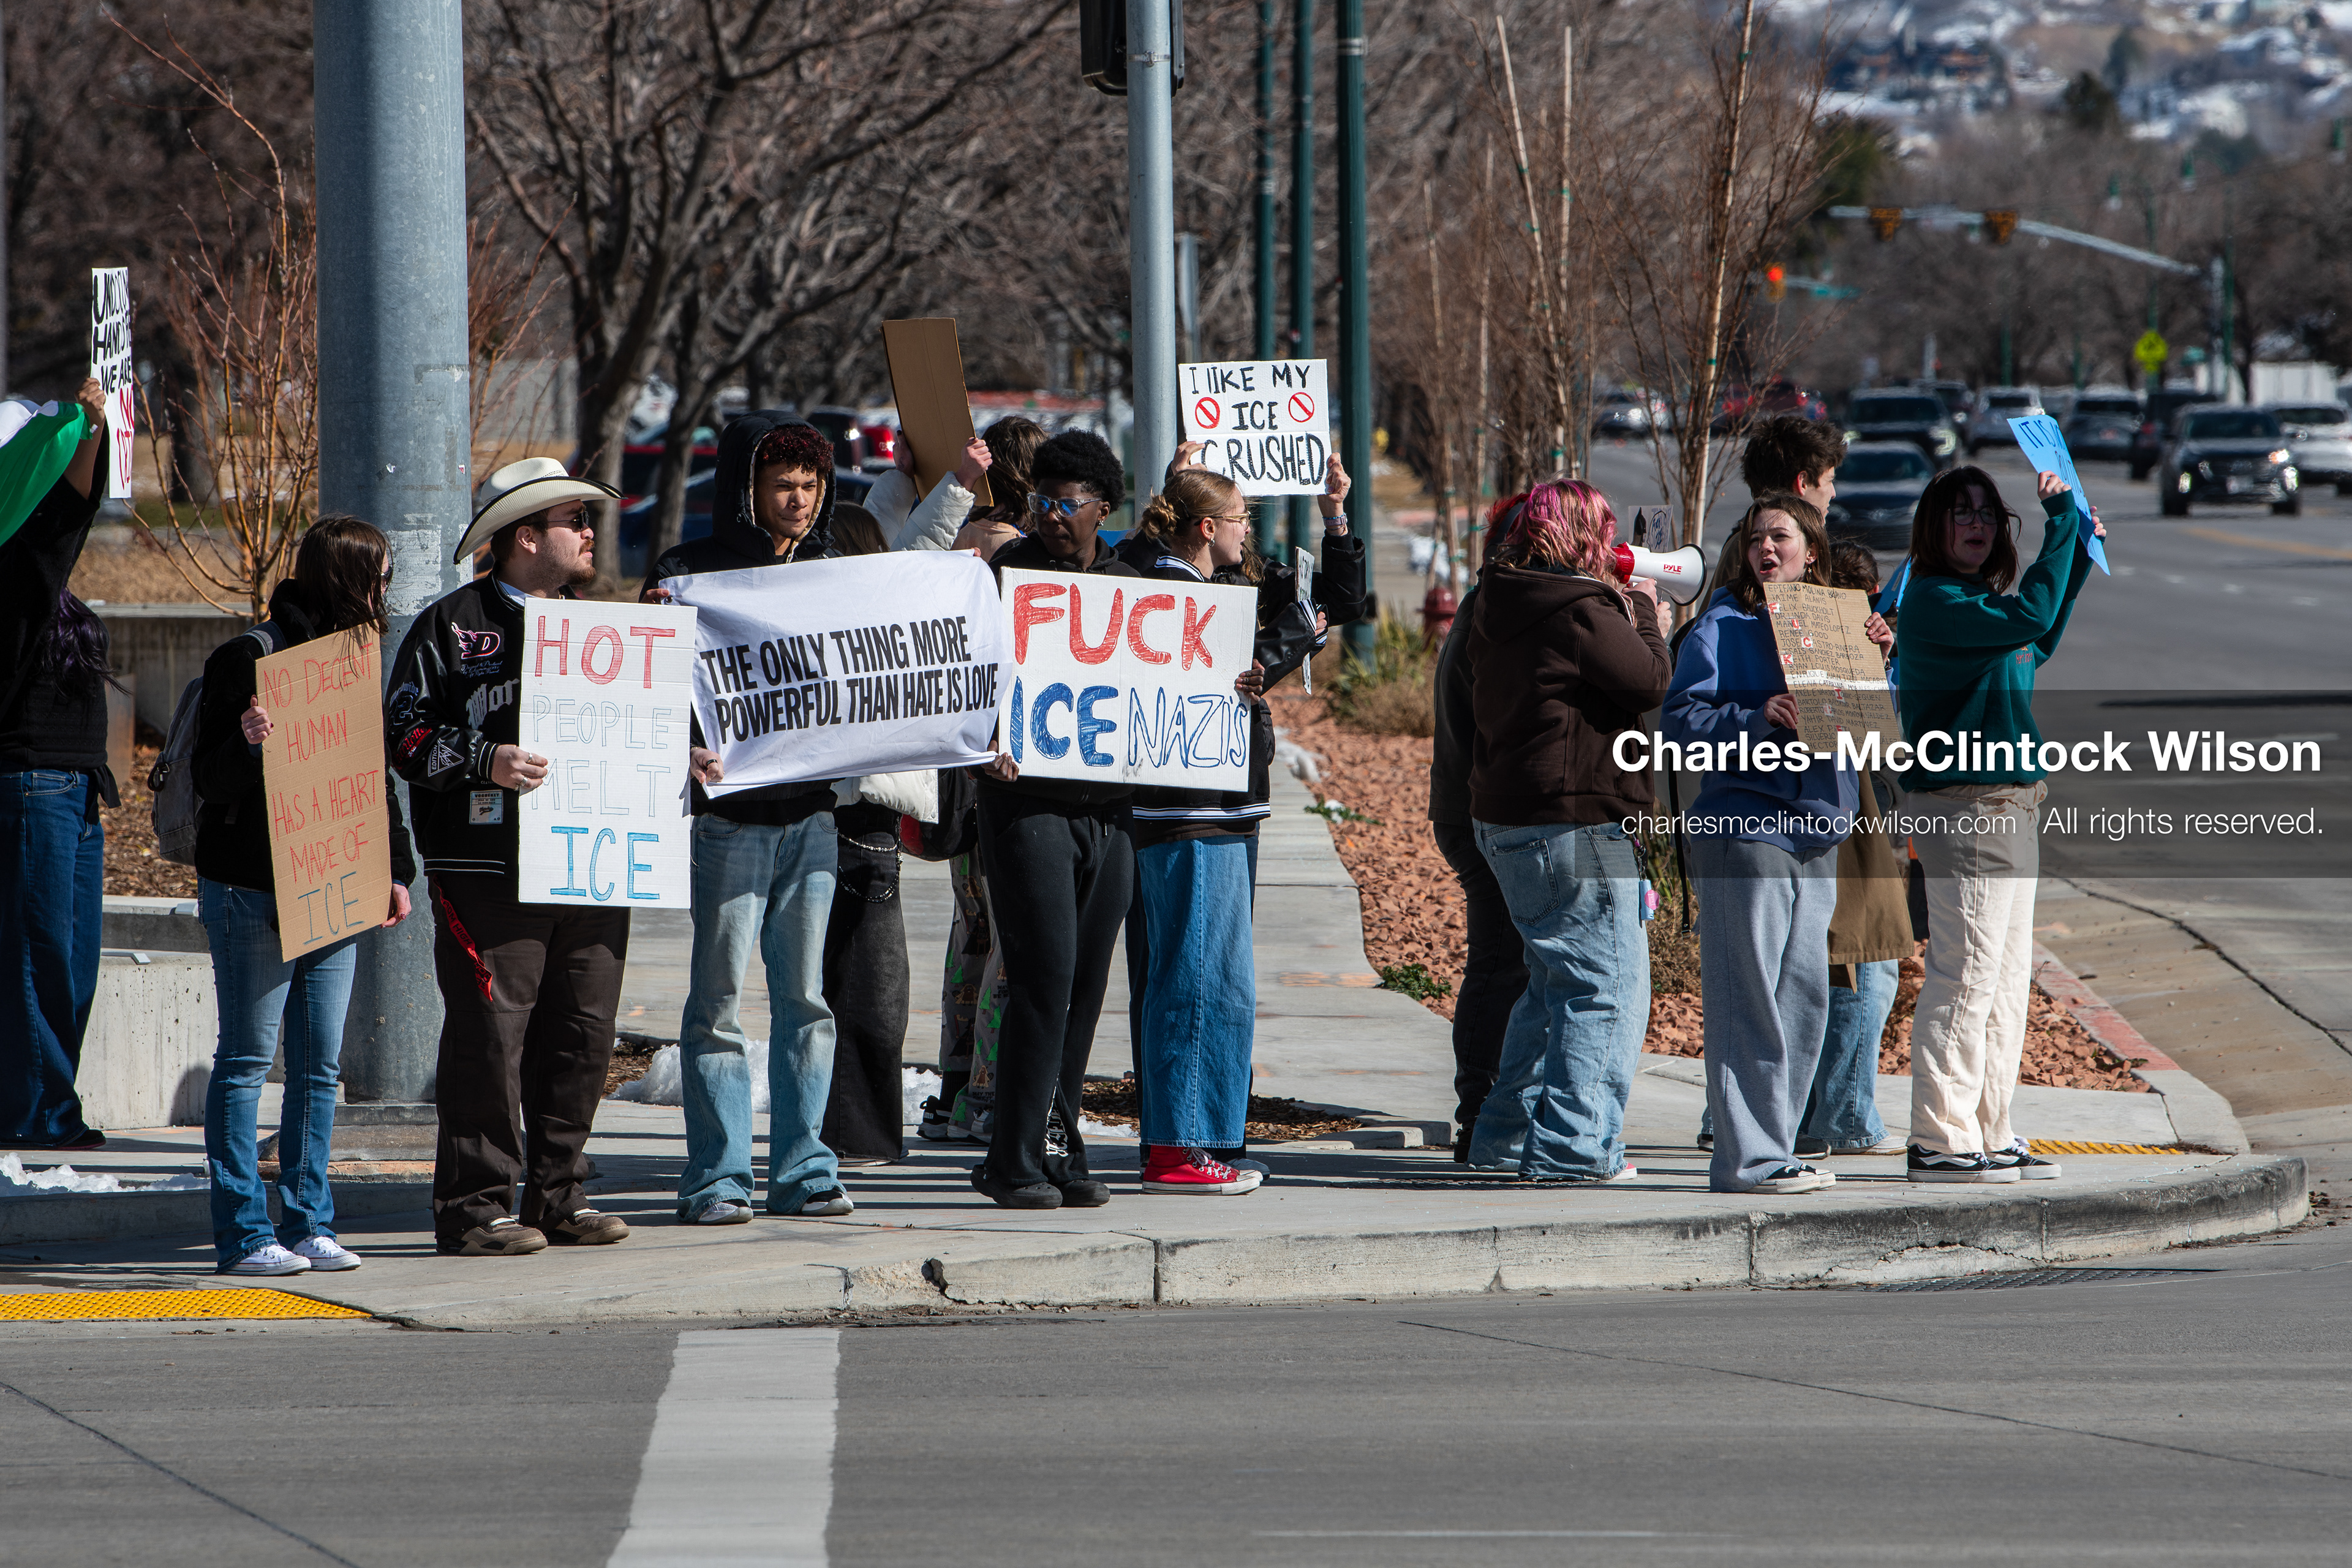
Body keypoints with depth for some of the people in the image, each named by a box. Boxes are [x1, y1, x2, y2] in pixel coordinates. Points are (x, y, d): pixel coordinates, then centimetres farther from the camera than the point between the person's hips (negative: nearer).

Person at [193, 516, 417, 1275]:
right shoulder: (251, 658, -8)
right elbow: (212, 780, -10)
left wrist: (395, 870, 11)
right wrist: (249, 742, -30)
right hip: (253, 892, -7)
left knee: (321, 1065, 6)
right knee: (248, 1059, -4)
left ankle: (308, 1222, 10)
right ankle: (244, 1232, -2)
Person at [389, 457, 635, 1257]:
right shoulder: (451, 626, 0)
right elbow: (405, 734, -5)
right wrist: (484, 762, -18)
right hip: (491, 871, -6)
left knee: (582, 1033, 6)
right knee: (490, 1035, -8)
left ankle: (560, 1197, 14)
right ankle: (475, 1206, -4)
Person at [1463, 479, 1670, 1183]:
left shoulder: (1498, 608, 11)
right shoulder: (1583, 611, -16)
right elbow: (1650, 679, -14)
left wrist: (1624, 607, 12)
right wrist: (1642, 612, 1)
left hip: (1505, 824, 9)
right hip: (1576, 823, -9)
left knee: (1556, 980, 23)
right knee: (1608, 986, -4)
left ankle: (1507, 1132, 26)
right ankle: (1571, 1146, -8)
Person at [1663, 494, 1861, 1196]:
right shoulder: (1724, 627, -1)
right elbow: (1677, 722, -10)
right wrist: (1759, 720, -22)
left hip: (1817, 828, 6)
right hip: (1745, 822, -6)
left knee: (1805, 994, 7)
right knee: (1749, 997, -9)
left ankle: (1773, 1148, 14)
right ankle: (1746, 1157, -8)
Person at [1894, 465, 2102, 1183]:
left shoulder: (1979, 599, 17)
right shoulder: (1934, 599, -13)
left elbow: (2038, 645, 37)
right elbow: (2029, 618, -26)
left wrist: (2077, 557, 33)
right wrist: (2062, 525, -19)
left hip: (2009, 806, 10)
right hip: (1965, 806, -10)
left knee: (2007, 981, 12)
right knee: (1965, 978, -10)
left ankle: (1990, 1136, 17)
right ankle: (1940, 1142, -8)